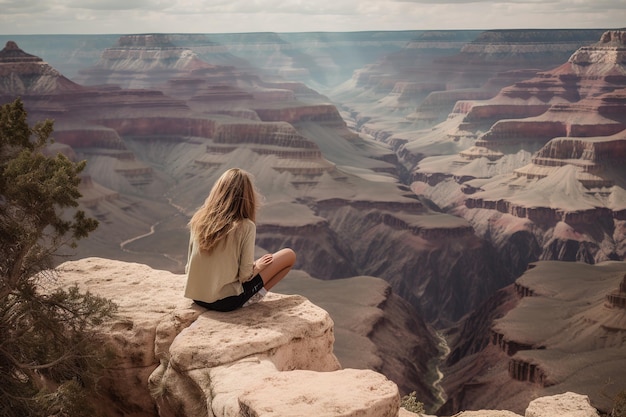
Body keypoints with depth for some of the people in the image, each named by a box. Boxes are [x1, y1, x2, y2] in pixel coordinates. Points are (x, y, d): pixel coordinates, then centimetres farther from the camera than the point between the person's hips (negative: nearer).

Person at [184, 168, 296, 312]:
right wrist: (257, 266, 8)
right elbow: (245, 275, -14)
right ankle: (253, 298, 4)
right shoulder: (245, 226, -16)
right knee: (289, 255, 4)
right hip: (225, 302, -6)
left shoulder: (198, 219, -2)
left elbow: (188, 267, 5)